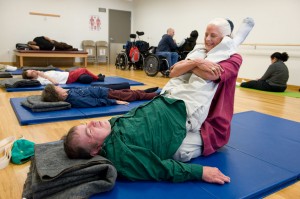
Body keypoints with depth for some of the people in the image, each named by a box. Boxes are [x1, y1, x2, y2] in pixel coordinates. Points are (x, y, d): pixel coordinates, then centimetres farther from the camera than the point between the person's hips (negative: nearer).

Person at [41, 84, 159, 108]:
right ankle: (157, 96, 26)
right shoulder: (75, 100, -31)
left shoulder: (69, 93, -7)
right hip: (107, 95, -8)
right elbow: (97, 102, -28)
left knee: (128, 91, 23)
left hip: (104, 90, 8)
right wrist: (116, 102, -22)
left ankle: (145, 91, 46)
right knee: (134, 95, 8)